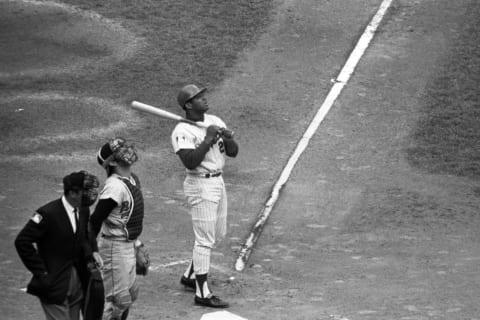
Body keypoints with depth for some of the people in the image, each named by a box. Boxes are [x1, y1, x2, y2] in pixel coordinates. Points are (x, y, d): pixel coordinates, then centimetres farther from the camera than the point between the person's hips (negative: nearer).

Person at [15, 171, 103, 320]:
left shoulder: (83, 211, 3)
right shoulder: (48, 214, -19)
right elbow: (22, 242, -16)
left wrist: (90, 252, -4)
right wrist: (41, 273, -15)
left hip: (77, 283, 7)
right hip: (54, 284, -7)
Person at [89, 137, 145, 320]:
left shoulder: (132, 179, 5)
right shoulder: (114, 187, -24)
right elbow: (95, 220, -24)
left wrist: (136, 242, 20)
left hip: (128, 245, 10)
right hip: (115, 247, -10)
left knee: (131, 294, 19)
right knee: (118, 298, -5)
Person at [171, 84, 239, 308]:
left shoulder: (214, 121, 7)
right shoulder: (183, 131, -16)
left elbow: (233, 152, 6)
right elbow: (190, 162, -27)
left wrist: (225, 137, -14)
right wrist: (208, 139, -25)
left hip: (218, 181, 9)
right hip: (200, 186, -9)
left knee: (218, 235, 20)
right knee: (205, 240, -7)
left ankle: (190, 276, 36)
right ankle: (202, 294, -2)